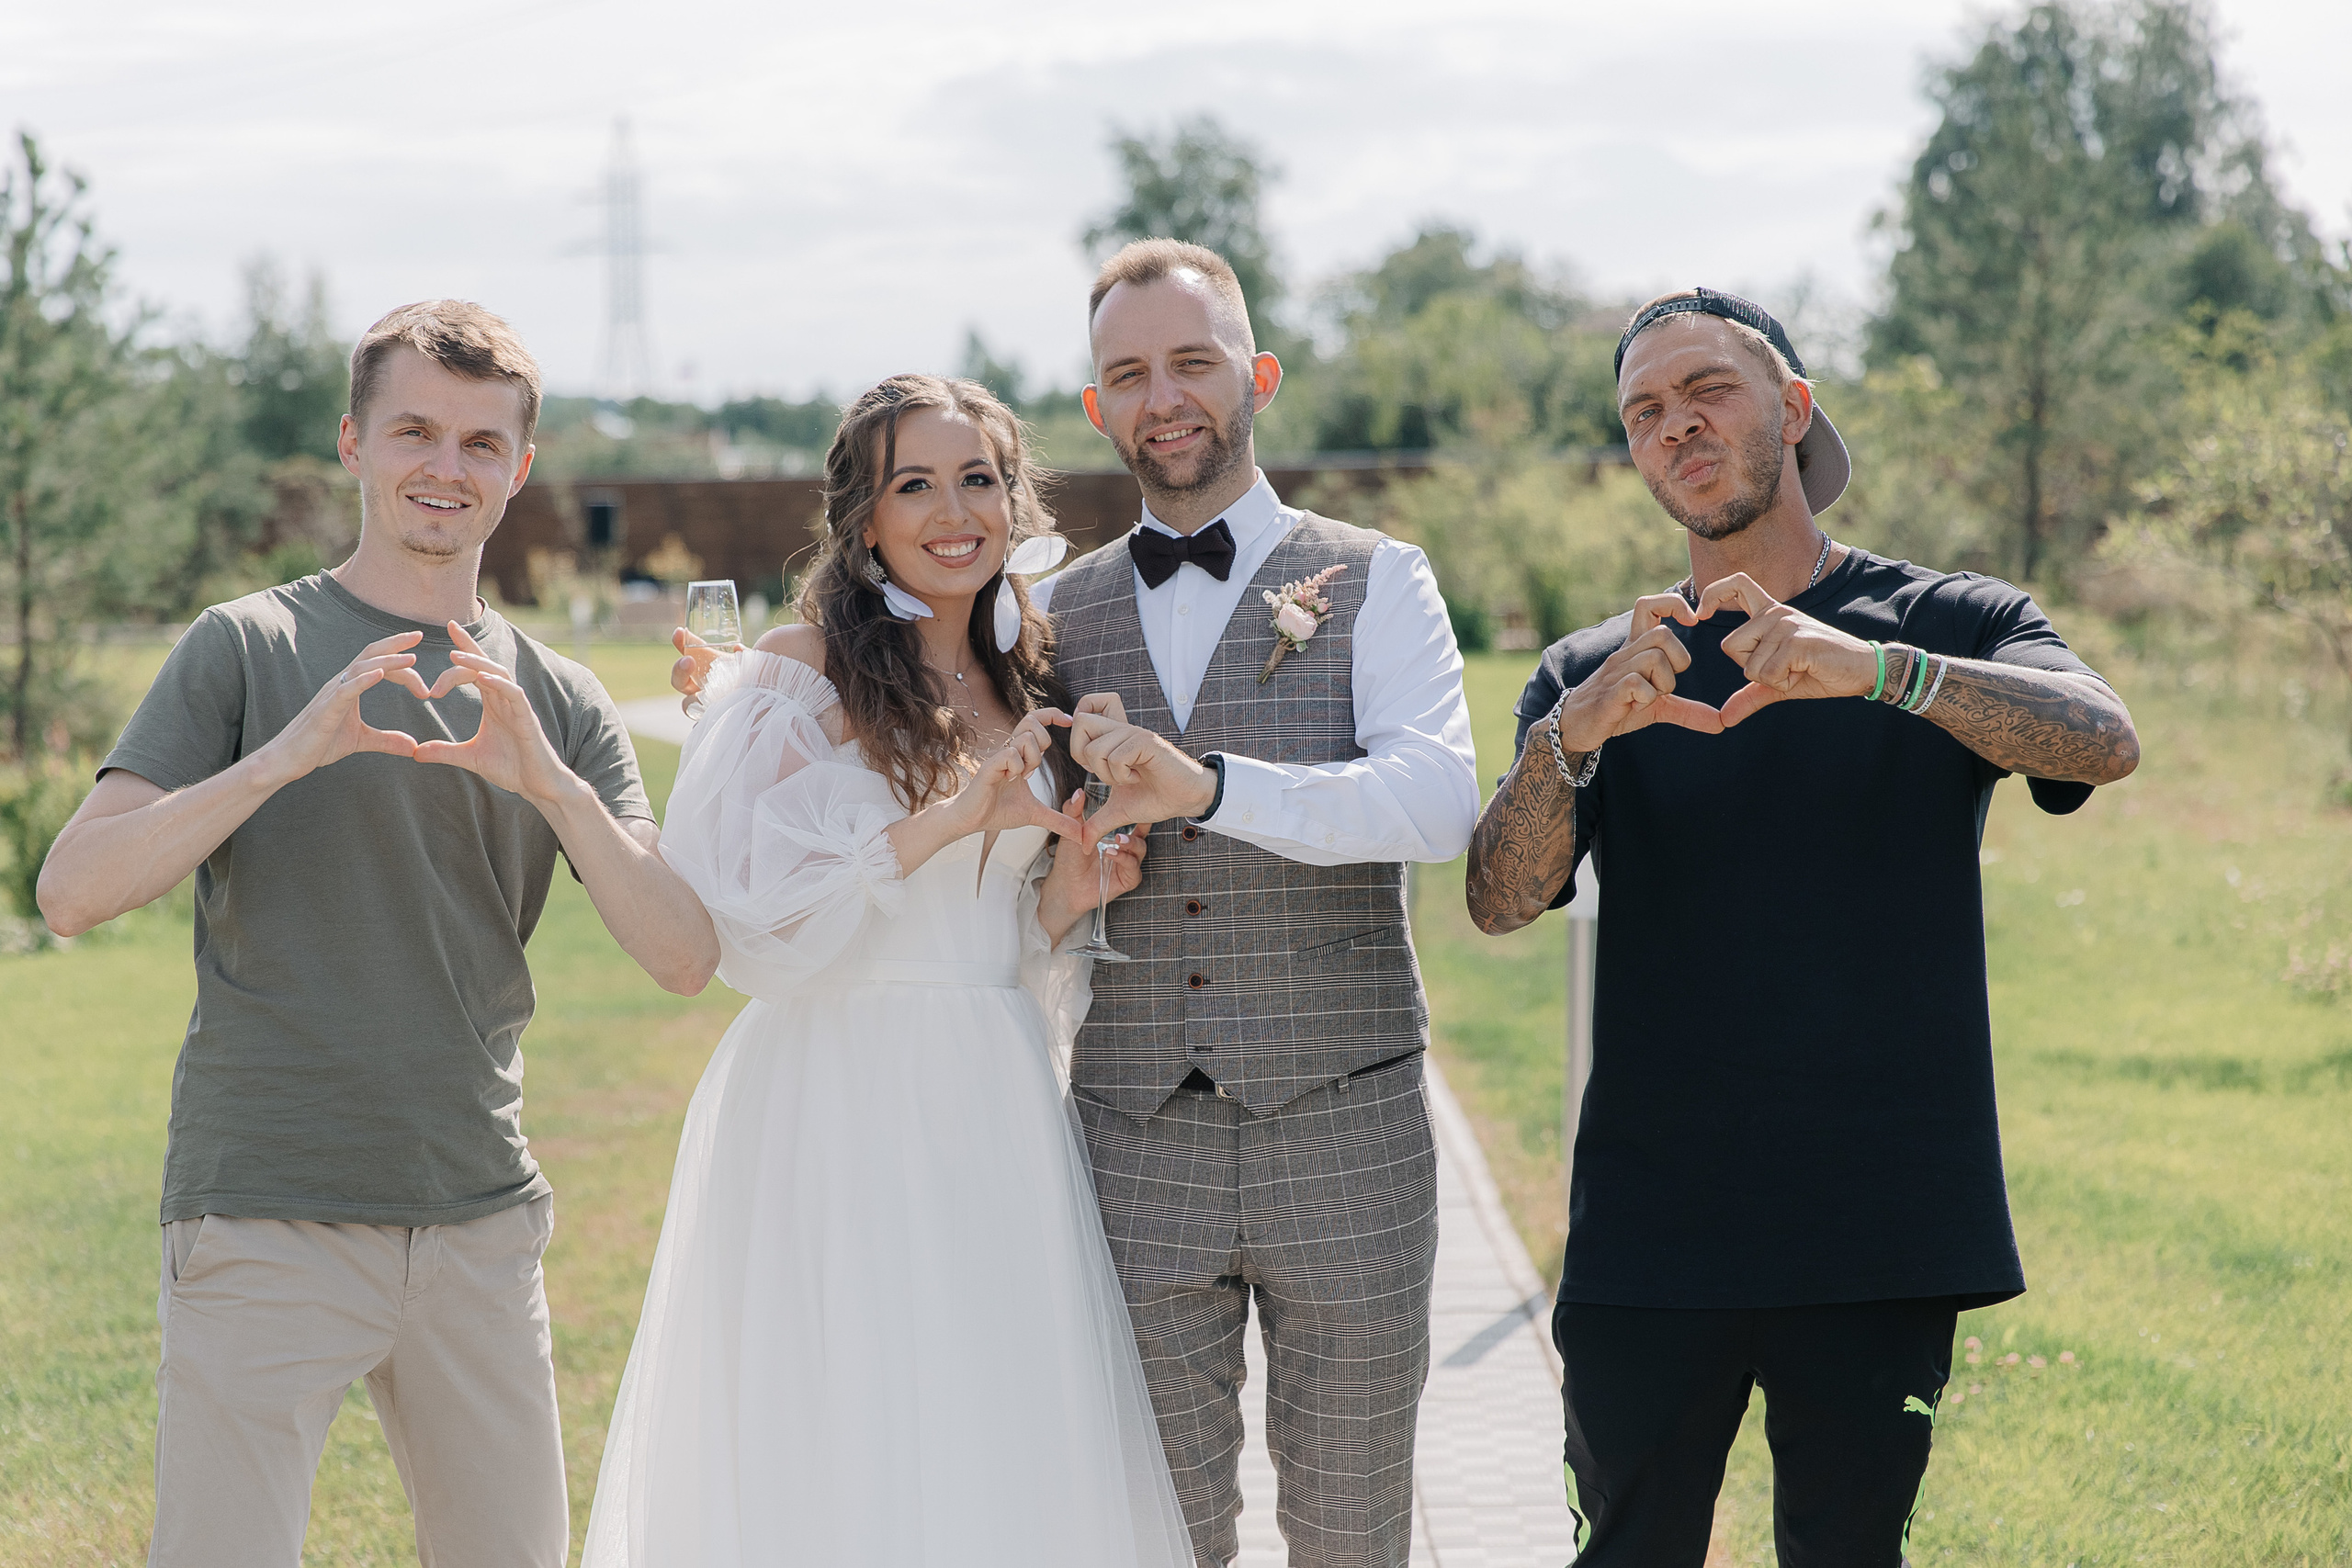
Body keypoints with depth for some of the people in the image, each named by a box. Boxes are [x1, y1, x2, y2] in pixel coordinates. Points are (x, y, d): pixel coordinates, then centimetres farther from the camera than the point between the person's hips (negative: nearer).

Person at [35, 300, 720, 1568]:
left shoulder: (561, 702, 12)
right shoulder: (250, 648, 1)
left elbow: (685, 956, 1)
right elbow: (73, 891, -9)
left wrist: (549, 784, -14)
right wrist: (286, 755, -20)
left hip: (480, 1223, 4)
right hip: (265, 1222, -4)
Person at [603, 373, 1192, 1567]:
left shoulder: (1028, 691, 13)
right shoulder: (799, 674, -5)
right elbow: (735, 910, -15)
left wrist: (1068, 895, 0)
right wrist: (946, 820, -19)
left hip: (994, 1109, 6)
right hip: (839, 1105, -6)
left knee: (1006, 1452, 5)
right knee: (845, 1471, -4)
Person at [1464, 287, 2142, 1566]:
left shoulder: (1949, 626, 5)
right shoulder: (1590, 675, 10)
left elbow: (2103, 741, -16)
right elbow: (1500, 901, -5)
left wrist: (1873, 668, -32)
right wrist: (1572, 737, -25)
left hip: (1879, 1233, -1)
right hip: (1650, 1239, 1)